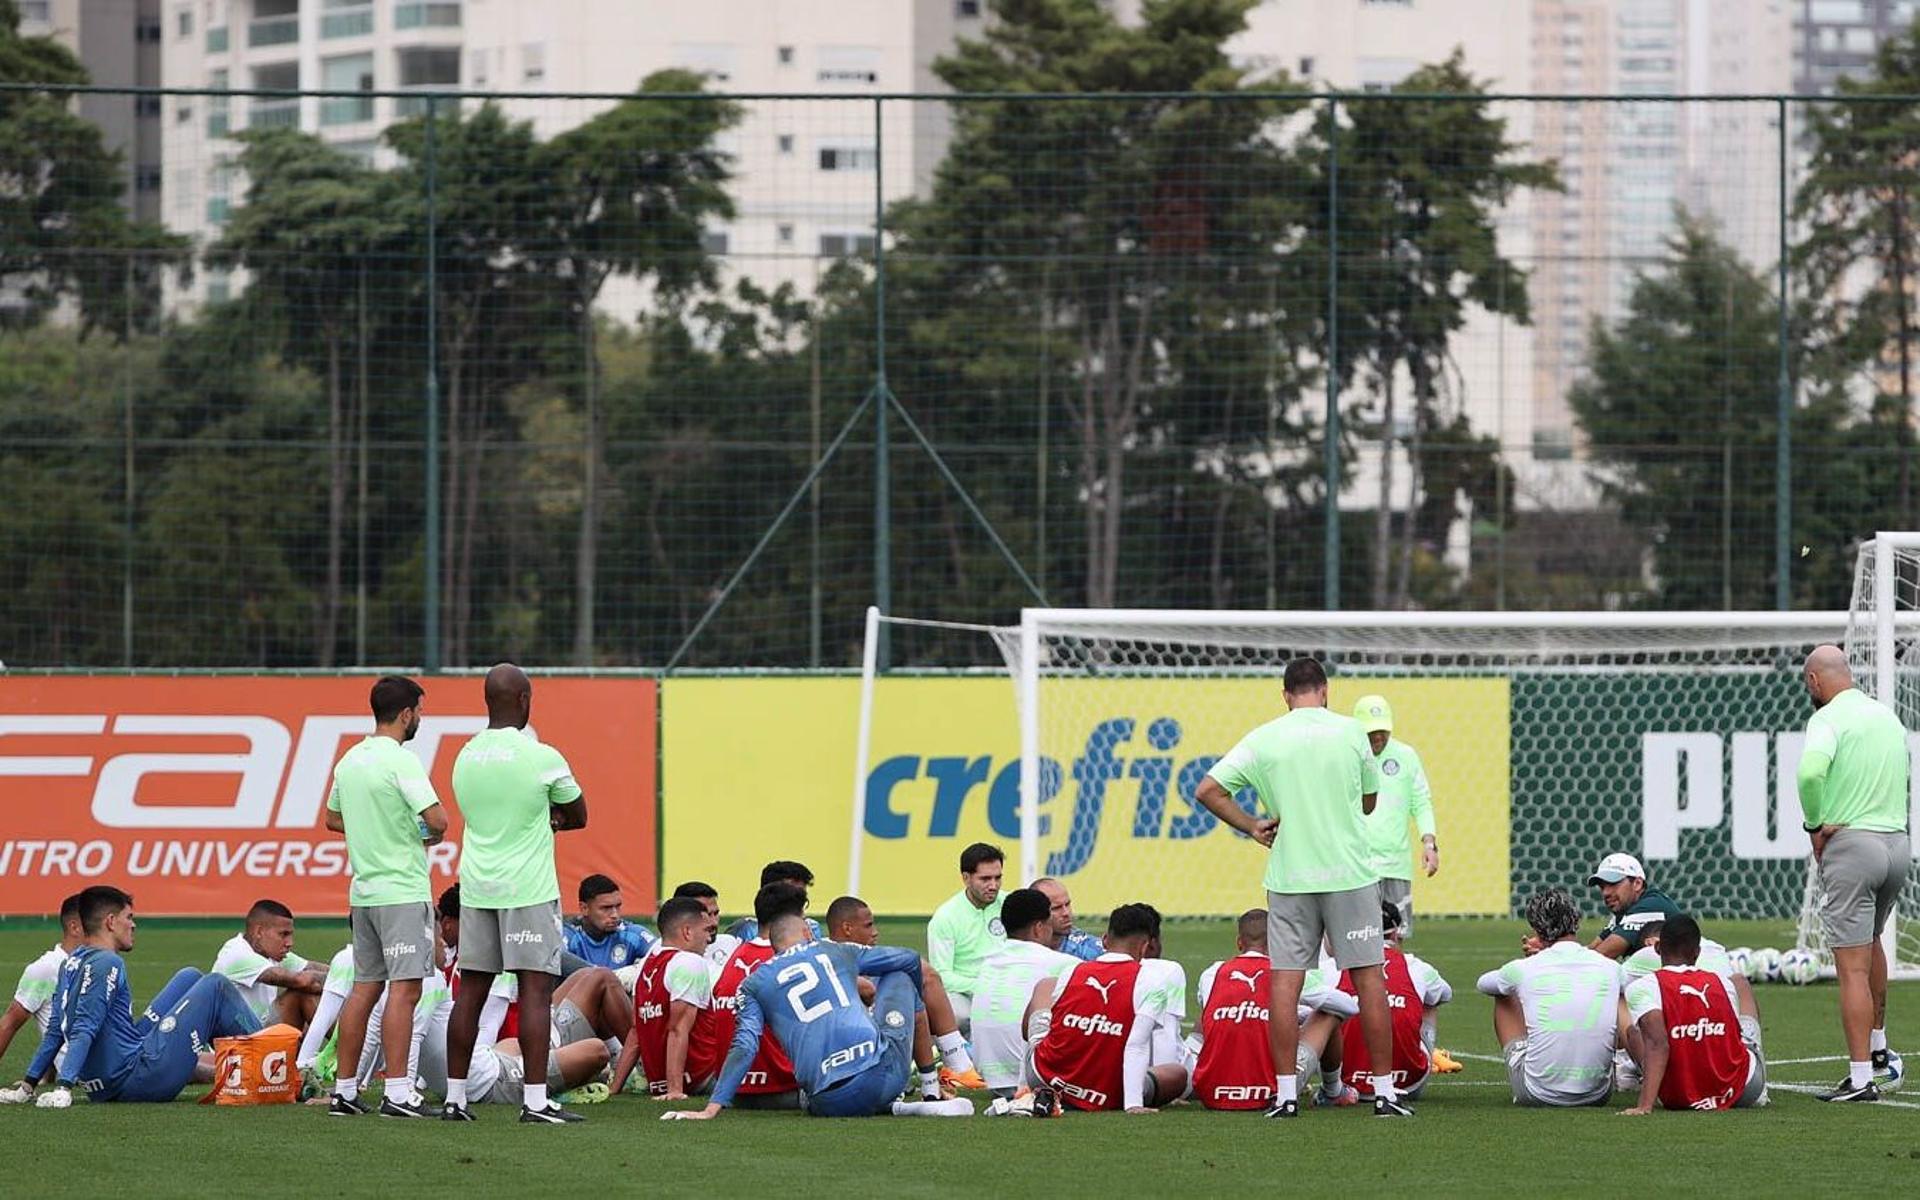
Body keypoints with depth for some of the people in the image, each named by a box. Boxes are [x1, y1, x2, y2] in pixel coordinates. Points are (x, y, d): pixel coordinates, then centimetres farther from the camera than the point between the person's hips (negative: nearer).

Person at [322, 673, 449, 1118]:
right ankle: (397, 1093, -12)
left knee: (365, 987, 12)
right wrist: (432, 836, 1)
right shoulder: (401, 760, -14)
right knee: (404, 988, -8)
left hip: (363, 892, 8)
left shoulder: (350, 761, 12)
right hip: (403, 890, -8)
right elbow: (437, 819, -21)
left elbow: (333, 818, 24)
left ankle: (344, 1089, 13)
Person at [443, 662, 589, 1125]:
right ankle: (535, 1101, -10)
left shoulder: (465, 757, 8)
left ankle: (454, 1097, 11)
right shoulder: (541, 758, -9)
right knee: (536, 989, -6)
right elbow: (577, 817, 4)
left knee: (470, 991, 8)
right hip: (529, 889, -6)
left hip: (476, 890, 6)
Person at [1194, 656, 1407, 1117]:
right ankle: (1384, 1091, 4)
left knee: (1285, 982, 2)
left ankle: (1285, 1093, -1)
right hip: (1351, 873, -1)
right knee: (1369, 978, 4)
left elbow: (1208, 791, -2)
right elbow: (1369, 801, 11)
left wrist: (1253, 827, 6)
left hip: (1288, 877, 1)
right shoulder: (1350, 733, -1)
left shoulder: (1263, 739, 0)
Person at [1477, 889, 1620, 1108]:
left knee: (1504, 998, 23)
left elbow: (1484, 983, 19)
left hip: (1539, 1095, -2)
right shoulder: (1611, 968, -1)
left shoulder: (1524, 969, -6)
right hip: (1597, 1095, 2)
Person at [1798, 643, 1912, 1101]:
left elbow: (1810, 771, -28)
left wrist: (1815, 824, -13)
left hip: (1852, 845, -8)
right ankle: (1878, 1047, 39)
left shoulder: (1829, 718, -10)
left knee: (1853, 968, -5)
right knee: (1871, 942, 30)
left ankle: (1861, 1077, -7)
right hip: (1899, 840, 8)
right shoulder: (1887, 715, 14)